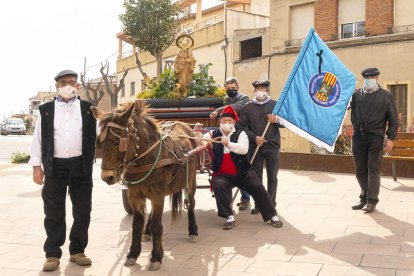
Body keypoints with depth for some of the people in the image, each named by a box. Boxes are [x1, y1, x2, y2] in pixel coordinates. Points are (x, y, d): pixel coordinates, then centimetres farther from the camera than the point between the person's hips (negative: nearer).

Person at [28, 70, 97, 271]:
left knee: (82, 211, 9)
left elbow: (98, 134, 3)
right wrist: (36, 166, 1)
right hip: (55, 166, -1)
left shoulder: (88, 109, 5)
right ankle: (52, 254, 17)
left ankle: (77, 251, 24)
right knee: (54, 213, 6)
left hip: (81, 166, 1)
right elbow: (38, 138, 5)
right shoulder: (46, 110, 4)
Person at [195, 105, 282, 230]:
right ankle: (229, 217, -19)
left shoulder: (240, 133, 0)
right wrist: (203, 142, -33)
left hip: (242, 172, 0)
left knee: (258, 187, -14)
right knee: (218, 185, -30)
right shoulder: (214, 134, 4)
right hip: (223, 174, 0)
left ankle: (272, 215, 4)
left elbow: (244, 149, -18)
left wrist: (229, 144, -34)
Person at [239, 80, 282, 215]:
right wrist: (254, 137, -11)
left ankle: (271, 204, 12)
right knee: (256, 176, 5)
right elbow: (243, 126, 1)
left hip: (272, 145, -1)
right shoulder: (248, 107, 6)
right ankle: (258, 204, 14)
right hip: (255, 146, 1)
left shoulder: (275, 104, 5)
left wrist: (276, 120, -14)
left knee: (272, 176, 4)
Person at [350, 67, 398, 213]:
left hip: (375, 136, -3)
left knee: (373, 169, -1)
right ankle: (364, 197, 23)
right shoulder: (356, 94, 10)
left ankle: (372, 201, 10)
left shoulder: (386, 96, 5)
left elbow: (393, 120, 3)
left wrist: (390, 138, -5)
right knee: (360, 170, 8)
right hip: (358, 135, 3)